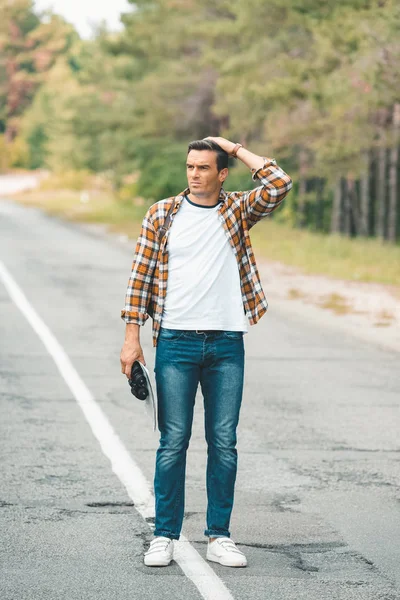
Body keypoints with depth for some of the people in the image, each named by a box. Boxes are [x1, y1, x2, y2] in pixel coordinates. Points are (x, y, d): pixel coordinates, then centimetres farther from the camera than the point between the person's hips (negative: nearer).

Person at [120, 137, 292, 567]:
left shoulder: (238, 211, 7)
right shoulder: (162, 214, 5)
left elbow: (279, 185, -10)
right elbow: (141, 275, 4)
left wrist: (236, 149, -1)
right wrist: (132, 336, -2)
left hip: (227, 343, 1)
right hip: (176, 341, -1)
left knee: (224, 442, 5)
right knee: (173, 442, 1)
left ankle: (219, 537, 12)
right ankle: (164, 537, 8)